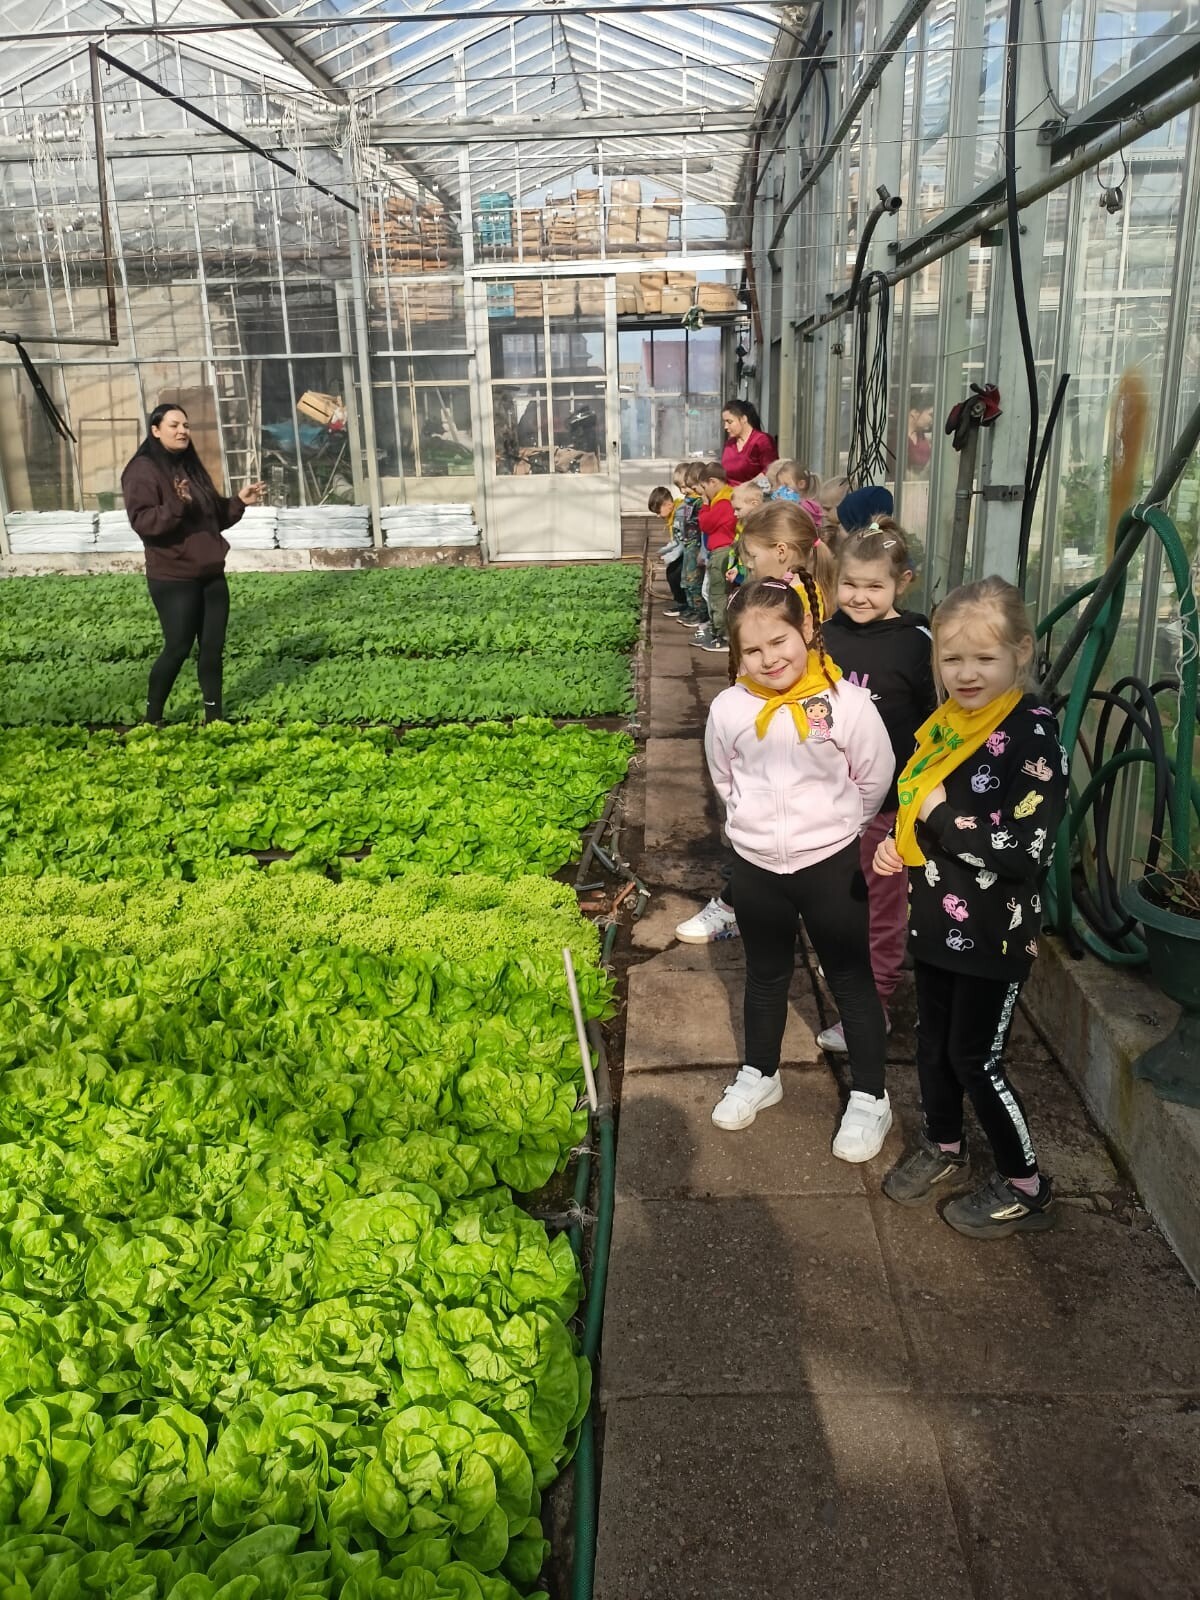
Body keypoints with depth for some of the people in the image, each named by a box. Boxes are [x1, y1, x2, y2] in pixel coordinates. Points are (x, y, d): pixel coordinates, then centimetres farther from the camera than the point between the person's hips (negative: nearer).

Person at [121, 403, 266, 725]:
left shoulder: (191, 466, 14)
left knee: (213, 645, 8)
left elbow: (216, 516, 21)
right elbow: (142, 521, -20)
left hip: (211, 574, 7)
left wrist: (238, 501, 6)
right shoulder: (143, 470, -9)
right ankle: (152, 718, 12)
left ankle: (215, 716, 17)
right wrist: (175, 505, -34)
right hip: (173, 578, -7)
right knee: (178, 648, -5)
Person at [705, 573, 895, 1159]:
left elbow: (875, 778, -3)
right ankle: (759, 1075, 41)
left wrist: (831, 824, 6)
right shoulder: (729, 709, -9)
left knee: (852, 980, 10)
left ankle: (870, 1098, 26)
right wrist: (760, 824, 11)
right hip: (755, 865, 3)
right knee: (765, 977, 21)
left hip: (830, 863, -3)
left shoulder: (845, 701, -17)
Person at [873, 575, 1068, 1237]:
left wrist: (942, 820, -21)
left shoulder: (1033, 736, -21)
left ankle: (1025, 1186, 25)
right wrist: (898, 842, 0)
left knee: (976, 1056, 4)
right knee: (933, 1041, 20)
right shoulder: (943, 724, 3)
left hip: (993, 934, -7)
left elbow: (1029, 851, -27)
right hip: (934, 920, 7)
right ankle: (942, 1148, 43)